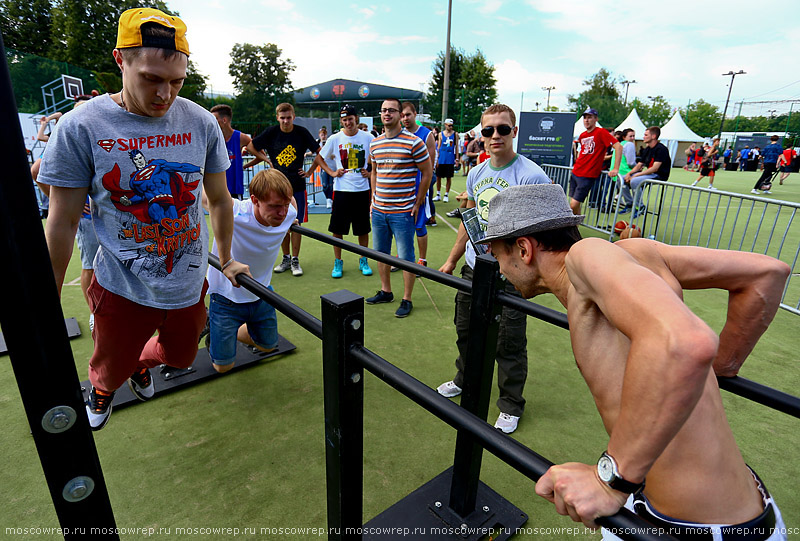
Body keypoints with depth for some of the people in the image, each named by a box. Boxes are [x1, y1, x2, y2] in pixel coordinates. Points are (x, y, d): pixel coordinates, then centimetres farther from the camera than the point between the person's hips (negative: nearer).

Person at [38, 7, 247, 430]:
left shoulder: (201, 123, -7)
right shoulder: (80, 127, -13)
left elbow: (218, 200, 5)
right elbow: (62, 223, -7)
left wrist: (226, 260, 10)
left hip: (188, 283, 3)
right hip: (122, 288, -2)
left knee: (180, 358, 24)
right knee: (110, 370, 20)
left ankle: (141, 362, 60)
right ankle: (100, 389, 59)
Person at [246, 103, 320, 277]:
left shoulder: (302, 132, -2)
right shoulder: (271, 132, 0)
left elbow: (320, 152, 5)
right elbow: (250, 146, 10)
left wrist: (310, 171, 1)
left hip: (297, 186, -1)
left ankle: (295, 260, 9)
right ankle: (286, 258, 20)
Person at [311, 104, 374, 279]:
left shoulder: (368, 138, 0)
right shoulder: (334, 139, 1)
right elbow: (319, 158, 12)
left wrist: (371, 172, -1)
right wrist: (332, 172, -1)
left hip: (362, 189, 0)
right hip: (341, 190, 0)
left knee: (363, 229, 8)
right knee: (337, 229, 3)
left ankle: (363, 261, 24)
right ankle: (338, 262, 18)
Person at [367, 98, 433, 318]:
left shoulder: (414, 142, -9)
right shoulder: (374, 143, 9)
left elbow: (427, 173, -4)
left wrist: (417, 203, -5)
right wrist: (373, 199, 15)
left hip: (403, 211, -6)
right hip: (378, 210, 6)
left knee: (406, 257, 1)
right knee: (380, 253, 15)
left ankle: (407, 300, 14)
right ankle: (385, 291, 32)